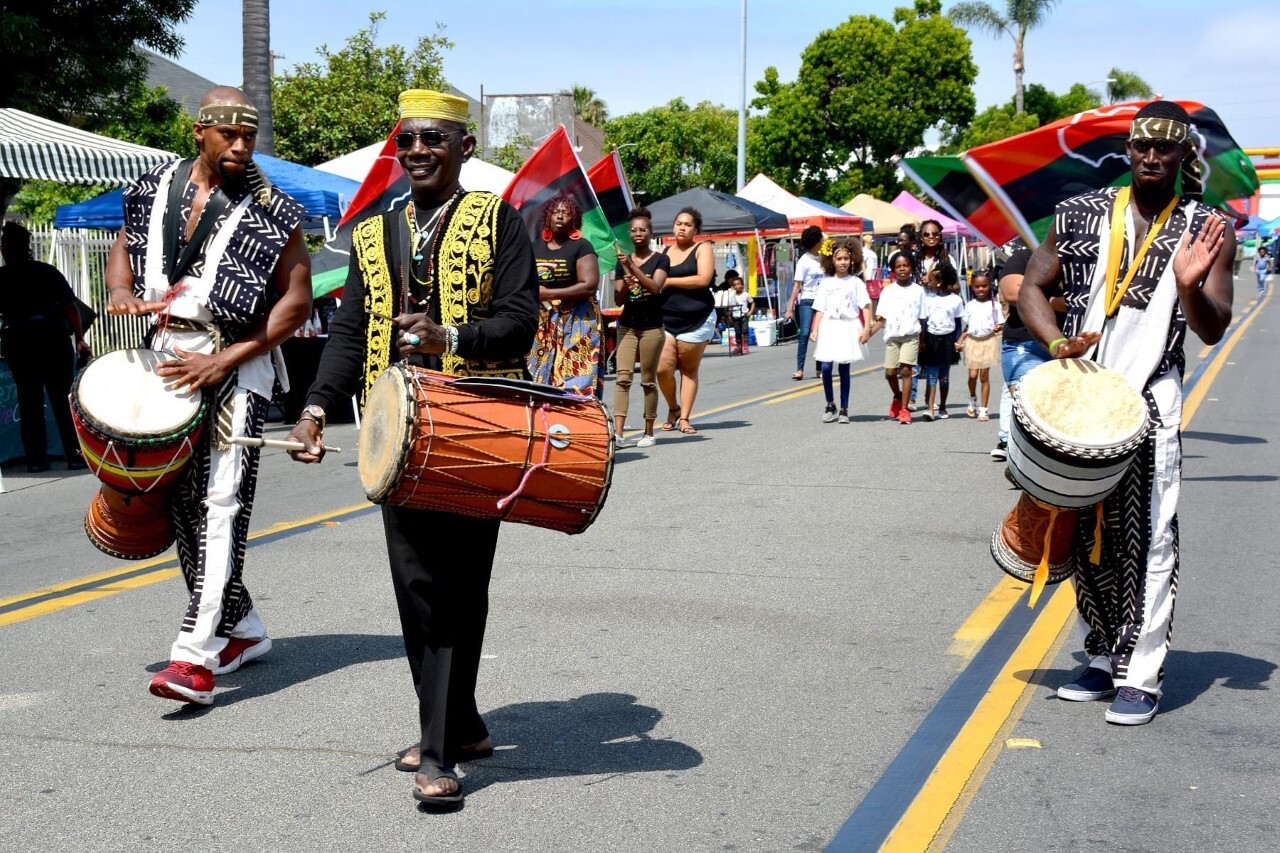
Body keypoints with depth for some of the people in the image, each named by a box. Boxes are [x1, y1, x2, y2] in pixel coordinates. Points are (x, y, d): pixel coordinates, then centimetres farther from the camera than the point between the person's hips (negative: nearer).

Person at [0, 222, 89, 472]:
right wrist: (79, 339, 0)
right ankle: (76, 456, 0)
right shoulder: (49, 272, 5)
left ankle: (36, 459, 3)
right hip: (54, 337, 1)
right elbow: (70, 306, -1)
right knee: (64, 401, 3)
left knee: (29, 403, 6)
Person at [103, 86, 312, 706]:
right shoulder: (153, 191, 8)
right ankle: (243, 629, 25)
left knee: (222, 501, -15)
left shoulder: (270, 212, -4)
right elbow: (122, 253, 21)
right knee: (182, 503, 10)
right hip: (165, 362, 5)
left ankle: (197, 653, -18)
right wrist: (122, 291, -4)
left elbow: (296, 300, -6)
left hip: (236, 365, -5)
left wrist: (223, 361, -14)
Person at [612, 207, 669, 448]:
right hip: (627, 326, 3)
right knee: (622, 378, -9)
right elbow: (618, 299, 8)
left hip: (651, 326, -3)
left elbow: (655, 286, -18)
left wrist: (632, 267, -26)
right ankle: (617, 432, -16)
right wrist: (625, 284, -13)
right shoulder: (623, 261, 10)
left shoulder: (660, 260, 0)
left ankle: (649, 432, 10)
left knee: (648, 381, 2)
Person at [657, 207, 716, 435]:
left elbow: (703, 279, -12)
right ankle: (673, 409, 15)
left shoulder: (702, 249, 2)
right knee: (663, 369, -9)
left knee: (689, 370, 2)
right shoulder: (663, 253, 14)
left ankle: (684, 418, 9)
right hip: (666, 319, 3)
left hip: (696, 319, -3)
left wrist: (669, 281, -9)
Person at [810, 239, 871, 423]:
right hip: (829, 327, 1)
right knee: (825, 367, -8)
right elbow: (820, 309, 7)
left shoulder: (855, 282, 3)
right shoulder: (826, 283, 8)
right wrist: (815, 330, -2)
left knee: (844, 369, 2)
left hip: (848, 327, -1)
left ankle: (844, 410, 10)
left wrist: (867, 328, -12)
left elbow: (866, 306, -2)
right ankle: (830, 406, 10)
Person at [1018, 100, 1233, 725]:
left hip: (1150, 402, -3)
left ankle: (1140, 676, 0)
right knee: (1088, 534, 10)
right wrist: (1055, 342, -10)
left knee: (1148, 540, -6)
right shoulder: (1081, 214, 6)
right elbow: (1032, 286, 8)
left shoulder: (1205, 230, 1)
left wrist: (1189, 287, -23)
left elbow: (1213, 331, -2)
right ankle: (1103, 658, 24)